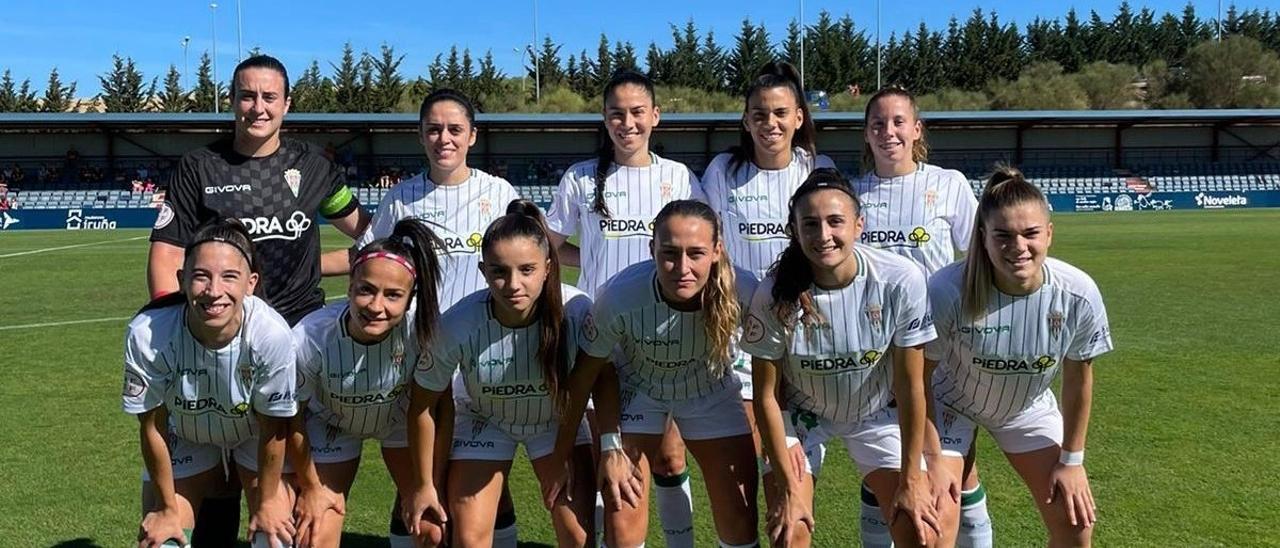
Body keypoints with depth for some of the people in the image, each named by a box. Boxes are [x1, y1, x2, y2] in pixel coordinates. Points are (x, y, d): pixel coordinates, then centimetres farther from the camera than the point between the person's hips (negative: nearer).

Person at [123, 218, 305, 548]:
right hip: (185, 437, 1)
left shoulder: (272, 334, -37)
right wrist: (167, 508, -5)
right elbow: (152, 427, -17)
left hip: (257, 433, -1)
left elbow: (273, 427, -20)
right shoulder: (147, 334, -34)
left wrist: (267, 501, -6)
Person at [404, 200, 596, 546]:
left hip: (559, 419, 1)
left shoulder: (577, 311, -33)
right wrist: (425, 483, -5)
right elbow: (424, 403, -15)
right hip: (486, 422, 0)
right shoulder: (457, 326, -33)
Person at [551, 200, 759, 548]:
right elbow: (594, 368, -15)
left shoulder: (742, 291, -32)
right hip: (636, 391, -1)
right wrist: (610, 447, -12)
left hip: (711, 393, 2)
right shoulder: (620, 296, -35)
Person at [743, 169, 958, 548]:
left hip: (877, 413, 1)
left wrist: (911, 480, -11)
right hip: (800, 414, -1)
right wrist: (788, 489, -13)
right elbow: (766, 395, -15)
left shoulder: (901, 280, -26)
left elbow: (910, 386, -16)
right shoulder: (774, 295, -26)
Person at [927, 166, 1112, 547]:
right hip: (951, 403, -3)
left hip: (1028, 408, 3)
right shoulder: (947, 290, -35)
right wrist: (930, 460, -15)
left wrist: (1071, 460, 0)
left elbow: (1078, 377, -9)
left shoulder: (1079, 294, -26)